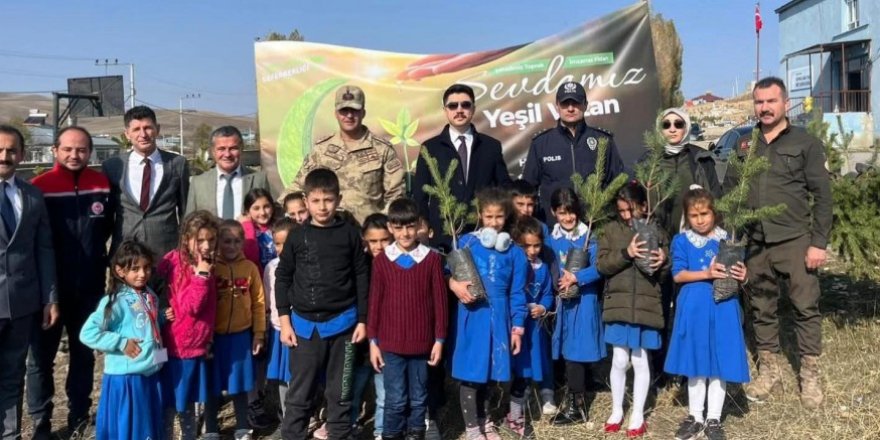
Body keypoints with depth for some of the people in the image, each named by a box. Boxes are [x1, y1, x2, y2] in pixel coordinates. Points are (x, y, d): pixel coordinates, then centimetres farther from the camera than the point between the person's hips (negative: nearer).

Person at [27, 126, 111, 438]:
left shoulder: (103, 185, -4)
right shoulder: (39, 187, -11)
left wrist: (105, 261, 5)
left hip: (90, 288, 2)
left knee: (84, 353, 14)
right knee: (41, 357, 9)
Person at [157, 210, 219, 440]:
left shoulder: (206, 266, 3)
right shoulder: (174, 263, -17)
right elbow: (189, 306, -23)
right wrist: (201, 276, -28)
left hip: (196, 348, 7)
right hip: (173, 348, -7)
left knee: (187, 406, 19)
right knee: (168, 407, 5)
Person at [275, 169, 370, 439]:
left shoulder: (350, 234, -1)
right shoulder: (296, 237, 0)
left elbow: (361, 278, 2)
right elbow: (283, 278, 5)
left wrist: (362, 320, 0)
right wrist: (284, 321, 0)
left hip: (342, 322, 0)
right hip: (305, 324, 0)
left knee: (340, 392, 12)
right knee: (299, 393, 7)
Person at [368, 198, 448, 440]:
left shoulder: (432, 259, -3)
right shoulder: (381, 260, -1)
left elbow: (439, 301, 0)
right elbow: (374, 302, 2)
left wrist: (439, 339, -1)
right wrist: (373, 341, 1)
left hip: (422, 342, 0)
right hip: (390, 343, 0)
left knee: (418, 397, 12)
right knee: (395, 399, 4)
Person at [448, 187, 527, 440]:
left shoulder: (514, 253, 4)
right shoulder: (465, 243, -4)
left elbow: (517, 293, 5)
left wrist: (517, 327, 3)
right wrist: (454, 285, -19)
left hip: (498, 318, 3)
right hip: (472, 316, -2)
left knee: (489, 370, 15)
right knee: (471, 371, 2)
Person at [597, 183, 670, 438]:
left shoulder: (656, 233, 3)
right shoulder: (611, 230, 2)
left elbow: (666, 273, 8)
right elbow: (601, 265, -6)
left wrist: (663, 262, -15)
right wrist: (625, 253, -20)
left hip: (646, 306, 0)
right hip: (618, 305, 0)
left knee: (640, 361, 8)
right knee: (619, 361, 7)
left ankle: (638, 415, 21)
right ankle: (616, 411, 25)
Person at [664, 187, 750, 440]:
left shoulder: (727, 240, 4)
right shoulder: (681, 241, 1)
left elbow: (736, 271, 8)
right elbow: (678, 275, -7)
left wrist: (741, 276, -15)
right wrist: (706, 274, -20)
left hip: (723, 306, 0)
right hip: (694, 307, 0)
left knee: (720, 364, 4)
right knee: (695, 363, 10)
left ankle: (713, 419, 18)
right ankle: (695, 417, 24)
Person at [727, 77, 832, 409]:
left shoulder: (806, 143, 0)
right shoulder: (743, 144, 9)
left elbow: (822, 195, -2)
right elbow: (729, 191, 12)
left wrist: (819, 243, -8)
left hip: (795, 241, -3)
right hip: (755, 243, 3)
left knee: (805, 307, 2)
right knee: (761, 308, 11)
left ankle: (810, 375, 16)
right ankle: (769, 369, 24)